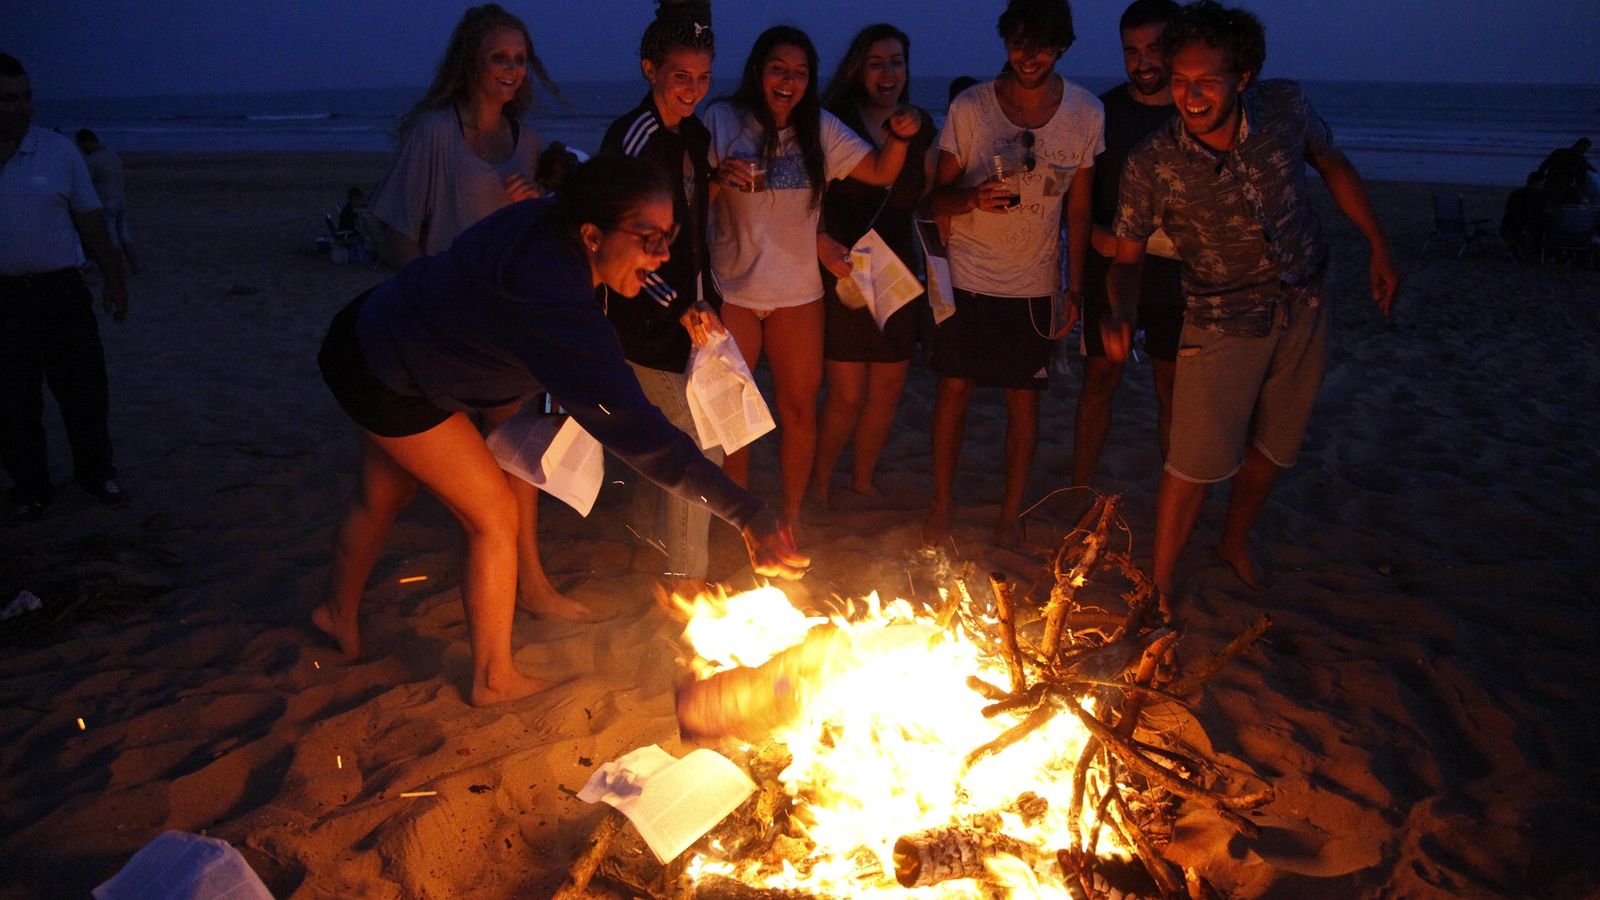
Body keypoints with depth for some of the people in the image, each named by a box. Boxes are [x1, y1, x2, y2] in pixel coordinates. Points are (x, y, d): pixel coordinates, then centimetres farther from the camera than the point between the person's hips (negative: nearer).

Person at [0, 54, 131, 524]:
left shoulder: (59, 151, 1)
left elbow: (89, 219, 5)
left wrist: (113, 278, 3)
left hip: (60, 291, 0)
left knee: (85, 392, 7)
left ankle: (97, 475, 25)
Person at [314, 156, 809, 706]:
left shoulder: (547, 224, -15)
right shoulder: (550, 300, -40)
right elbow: (627, 425, -45)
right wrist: (746, 515, -48)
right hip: (388, 379, -9)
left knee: (384, 497, 27)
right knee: (494, 515, -1)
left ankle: (341, 617, 52)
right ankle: (494, 680, 16)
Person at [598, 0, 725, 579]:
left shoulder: (693, 134, 11)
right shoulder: (634, 135, -16)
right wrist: (680, 307, -27)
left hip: (681, 313, 9)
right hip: (646, 322, -9)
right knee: (699, 449, -5)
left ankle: (652, 560, 36)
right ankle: (683, 579, 10)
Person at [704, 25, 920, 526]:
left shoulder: (820, 129, 3)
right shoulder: (722, 120, -6)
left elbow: (881, 173, 3)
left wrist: (900, 138, -16)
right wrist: (718, 178, -28)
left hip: (798, 292, 3)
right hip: (734, 291, -2)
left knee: (800, 409, 8)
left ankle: (792, 516, 25)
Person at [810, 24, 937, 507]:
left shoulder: (920, 127, 9)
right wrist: (825, 247, -26)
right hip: (842, 277, -5)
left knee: (887, 391, 10)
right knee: (847, 394, -3)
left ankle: (862, 480, 29)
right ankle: (820, 484, 19)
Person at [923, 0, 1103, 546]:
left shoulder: (1085, 114, -3)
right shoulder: (969, 107, -6)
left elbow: (1078, 210, 4)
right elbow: (938, 197, -2)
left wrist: (1074, 289, 2)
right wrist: (972, 198, -24)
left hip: (1036, 286, 1)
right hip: (968, 277, -1)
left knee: (1024, 398, 6)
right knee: (954, 389, 3)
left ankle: (1011, 512, 22)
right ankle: (940, 506, 20)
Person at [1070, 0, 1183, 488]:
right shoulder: (1102, 111, 0)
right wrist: (1096, 234, -14)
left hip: (1175, 277, 0)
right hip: (1109, 272, 0)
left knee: (1173, 391, 7)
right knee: (1099, 380, 5)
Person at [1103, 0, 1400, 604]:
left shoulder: (1286, 110, -15)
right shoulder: (1151, 164, -22)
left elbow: (1334, 166, 6)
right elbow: (1127, 256, -11)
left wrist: (1379, 249, 7)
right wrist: (1119, 313, -31)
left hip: (1303, 311, 4)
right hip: (1223, 326, -4)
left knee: (1273, 446, 18)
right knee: (1196, 462, -5)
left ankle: (1236, 542, 43)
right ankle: (1160, 583, 15)